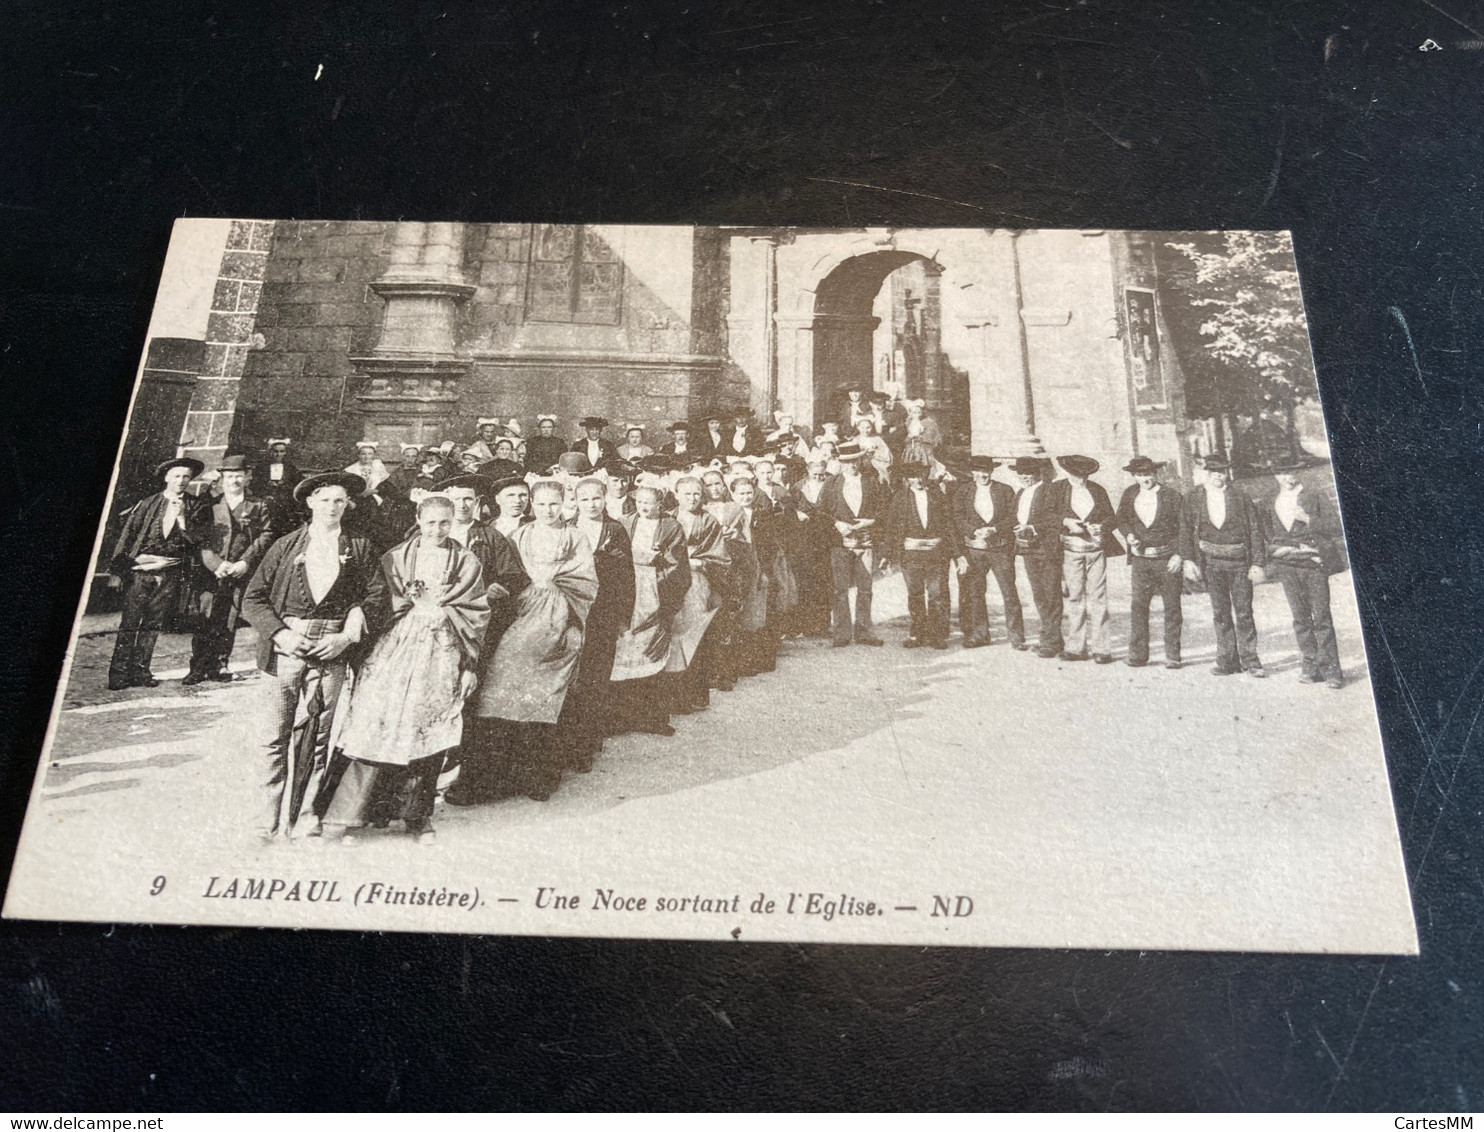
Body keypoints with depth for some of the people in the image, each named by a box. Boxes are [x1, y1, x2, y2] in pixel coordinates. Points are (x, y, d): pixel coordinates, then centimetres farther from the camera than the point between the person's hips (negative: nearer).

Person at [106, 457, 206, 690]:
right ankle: (119, 674, 1)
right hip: (141, 568, -2)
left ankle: (140, 671, 13)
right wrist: (117, 569, -1)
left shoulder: (193, 506, 8)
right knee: (129, 623, -3)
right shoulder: (148, 504, 3)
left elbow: (195, 537, -1)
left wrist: (182, 516, -15)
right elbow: (127, 535, 4)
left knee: (153, 624, 6)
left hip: (171, 572, 2)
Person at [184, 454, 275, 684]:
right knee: (205, 621, -7)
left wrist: (245, 562, -11)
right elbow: (200, 540, 4)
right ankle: (199, 667, -2)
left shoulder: (259, 507, 10)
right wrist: (217, 565, -11)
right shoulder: (210, 508, 12)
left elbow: (265, 537, 1)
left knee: (229, 622, 2)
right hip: (212, 575, 0)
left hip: (242, 574, 0)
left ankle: (219, 664, 12)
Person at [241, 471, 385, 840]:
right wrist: (280, 633, -9)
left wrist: (347, 636, -7)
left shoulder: (359, 549, 9)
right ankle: (268, 820, 6)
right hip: (286, 648, 0)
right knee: (273, 735, -3)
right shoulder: (285, 546, 8)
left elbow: (377, 596, 4)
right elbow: (253, 598, 6)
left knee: (316, 736, 4)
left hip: (332, 651, 0)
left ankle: (306, 818, 13)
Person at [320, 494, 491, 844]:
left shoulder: (467, 563, 8)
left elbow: (476, 616, 7)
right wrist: (421, 602, -3)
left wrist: (470, 666, 4)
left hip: (442, 656, 1)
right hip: (397, 650, -1)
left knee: (429, 735, 2)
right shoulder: (394, 558, 9)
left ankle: (417, 815, 14)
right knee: (380, 730, -6)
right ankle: (343, 815, -1)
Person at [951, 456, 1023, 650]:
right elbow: (958, 518, 0)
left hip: (1000, 548, -2)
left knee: (1009, 593, -5)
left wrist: (994, 529, -15)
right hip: (973, 549, 2)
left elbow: (1013, 517, 0)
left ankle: (1016, 638, 0)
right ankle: (979, 634, 19)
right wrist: (975, 531, -15)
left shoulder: (1005, 491, 5)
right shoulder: (962, 492, 8)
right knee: (973, 593, 5)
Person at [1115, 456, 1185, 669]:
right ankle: (1137, 654, 2)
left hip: (1167, 559, -2)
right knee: (1137, 605, -4)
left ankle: (1172, 656, 10)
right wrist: (1129, 535, -5)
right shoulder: (1130, 495, 7)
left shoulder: (1170, 496, -3)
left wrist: (1179, 555, -11)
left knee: (1172, 608, 3)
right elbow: (1120, 518, 16)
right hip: (1141, 558, 2)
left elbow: (1183, 527, -3)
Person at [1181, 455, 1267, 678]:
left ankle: (1249, 660, 11)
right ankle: (1227, 660, 15)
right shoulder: (1194, 497, 2)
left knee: (1243, 612, 2)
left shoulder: (1240, 497, -2)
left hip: (1239, 560, -1)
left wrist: (1256, 563, -5)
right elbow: (1186, 530, 6)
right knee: (1220, 613, 7)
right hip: (1211, 561, 1)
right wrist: (1188, 559, -3)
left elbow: (1255, 530, -1)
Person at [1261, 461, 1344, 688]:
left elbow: (1336, 529, -1)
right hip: (1287, 568, 3)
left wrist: (1308, 520, -13)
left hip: (1314, 565, -3)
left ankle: (1330, 668, -1)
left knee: (1321, 617, -5)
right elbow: (1266, 540, 14)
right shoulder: (1269, 507, 13)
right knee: (1300, 618, 2)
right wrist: (1279, 549, -4)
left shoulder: (1315, 499, 5)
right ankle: (1310, 664, 8)